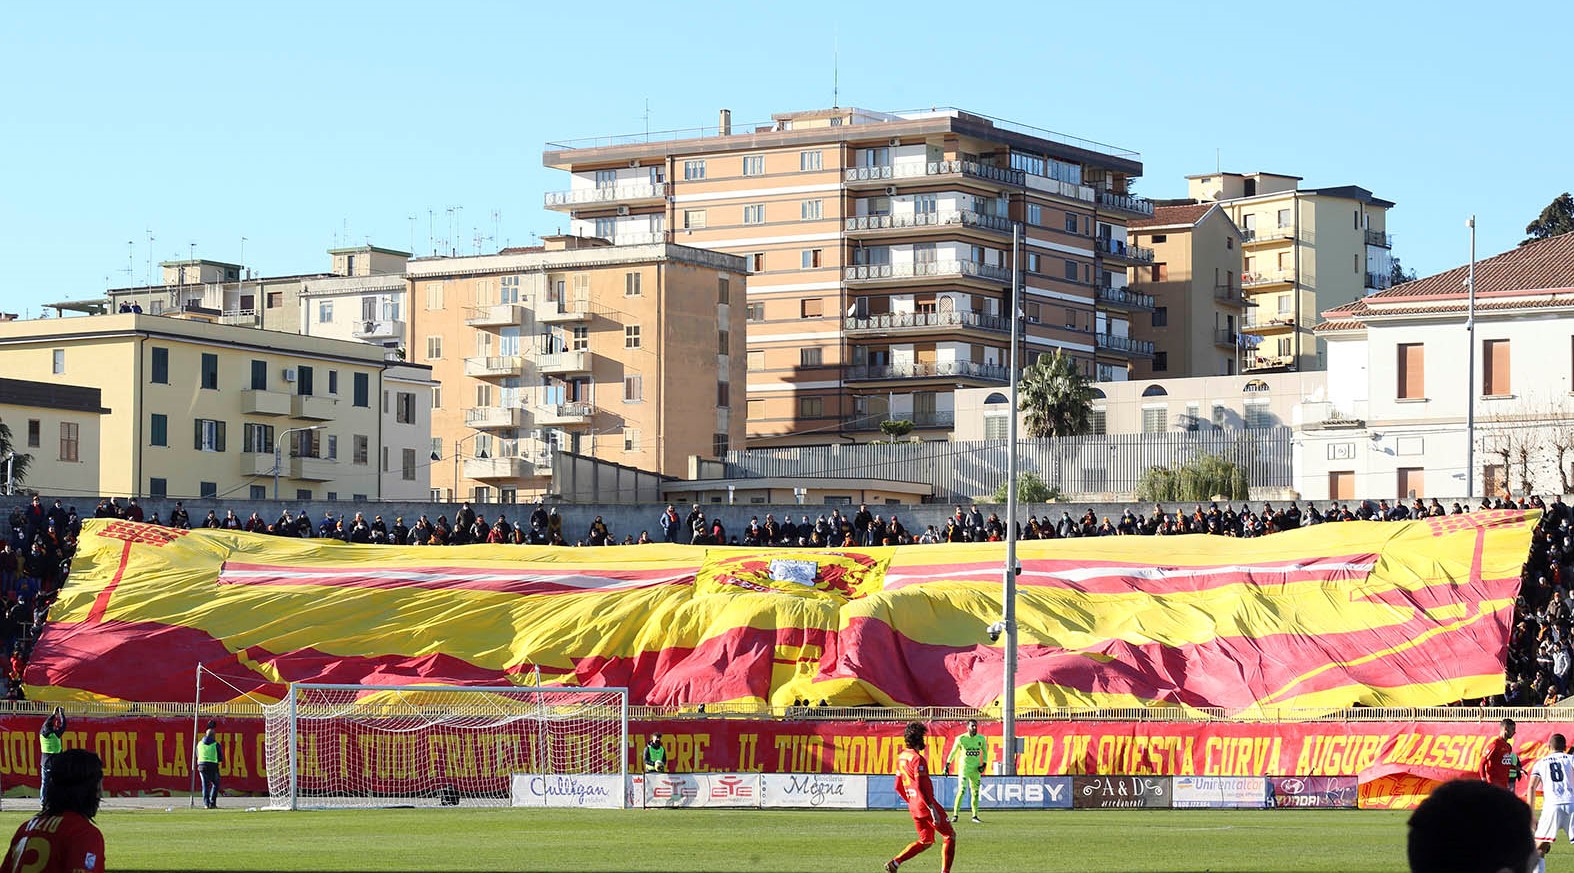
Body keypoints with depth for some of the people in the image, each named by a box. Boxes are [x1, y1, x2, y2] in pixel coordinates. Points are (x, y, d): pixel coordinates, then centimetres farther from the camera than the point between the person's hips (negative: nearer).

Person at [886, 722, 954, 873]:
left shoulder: (901, 757, 10)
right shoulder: (917, 759, -17)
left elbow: (898, 787, 17)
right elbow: (920, 787, -24)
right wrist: (933, 809, -25)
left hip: (913, 806, 9)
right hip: (926, 803, -9)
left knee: (925, 841, 19)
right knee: (950, 835, 4)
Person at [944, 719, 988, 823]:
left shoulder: (981, 739, 2)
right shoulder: (961, 739, -6)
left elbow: (985, 752, 15)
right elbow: (953, 752, 3)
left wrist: (984, 764, 1)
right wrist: (947, 764, -1)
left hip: (976, 769, 4)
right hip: (964, 767, -4)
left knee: (975, 792, 8)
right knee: (961, 790, -15)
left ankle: (975, 815, 17)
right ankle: (955, 814, -12)